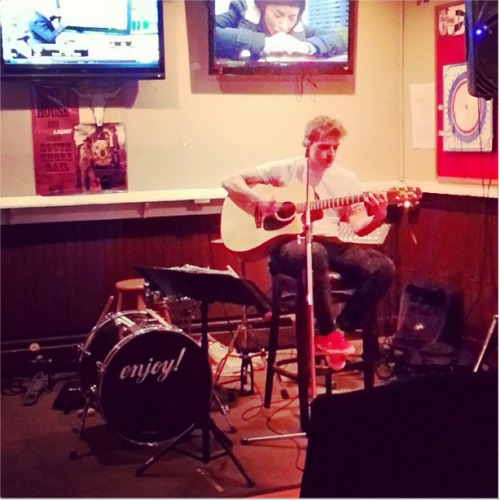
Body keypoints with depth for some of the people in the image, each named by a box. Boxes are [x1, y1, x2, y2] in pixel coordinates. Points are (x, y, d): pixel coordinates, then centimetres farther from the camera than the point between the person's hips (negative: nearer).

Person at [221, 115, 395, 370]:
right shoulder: (285, 169, 4)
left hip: (330, 243, 4)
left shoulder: (346, 178, 12)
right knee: (314, 255, -41)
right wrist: (258, 198, -15)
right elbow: (230, 181, 3)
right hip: (288, 243, -4)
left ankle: (340, 329, -7)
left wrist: (378, 217, -16)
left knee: (383, 268, -20)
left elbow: (358, 226, 6)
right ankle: (327, 333, -21)